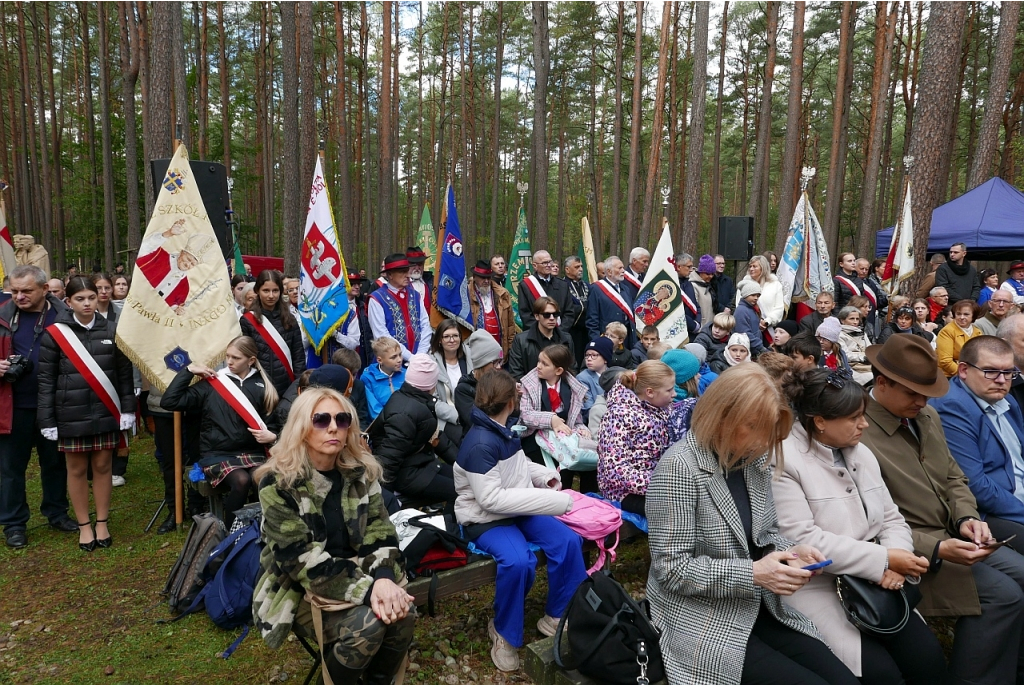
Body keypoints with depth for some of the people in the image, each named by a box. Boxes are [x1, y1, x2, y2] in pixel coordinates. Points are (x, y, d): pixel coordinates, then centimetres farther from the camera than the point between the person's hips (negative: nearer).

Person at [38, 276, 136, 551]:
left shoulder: (111, 330, 0)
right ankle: (84, 525, 23)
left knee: (102, 467, 9)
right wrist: (47, 420, -5)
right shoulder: (54, 333, -5)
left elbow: (124, 372, 4)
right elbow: (45, 379, -3)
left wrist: (128, 409, 0)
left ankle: (102, 523, 23)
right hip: (71, 414, -1)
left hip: (106, 413, 1)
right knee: (77, 469, 10)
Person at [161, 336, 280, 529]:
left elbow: (273, 423, 15)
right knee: (241, 480, -32)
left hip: (252, 452, 1)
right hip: (217, 453, -1)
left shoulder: (262, 386, 8)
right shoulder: (212, 382, 4)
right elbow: (169, 402, -2)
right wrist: (188, 371, -3)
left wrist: (272, 436, -7)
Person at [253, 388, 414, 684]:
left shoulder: (361, 473, -1)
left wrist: (384, 579, -25)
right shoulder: (278, 483, -16)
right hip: (299, 592, -4)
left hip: (355, 576, 4)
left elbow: (381, 534, -4)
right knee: (367, 623, -28)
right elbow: (302, 561, -22)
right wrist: (368, 589, -30)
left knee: (403, 614, -22)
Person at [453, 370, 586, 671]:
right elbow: (491, 499, -26)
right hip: (486, 519, -8)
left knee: (568, 541, -10)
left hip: (518, 509, 8)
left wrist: (546, 476, 3)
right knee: (519, 561, -33)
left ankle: (558, 617, 8)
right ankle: (504, 632, -6)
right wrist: (549, 499, -25)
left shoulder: (505, 429, 1)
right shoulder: (481, 443, -25)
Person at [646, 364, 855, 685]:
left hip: (760, 608, 7)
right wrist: (754, 573, -26)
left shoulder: (754, 459, 3)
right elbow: (672, 568, -21)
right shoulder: (679, 467, -22)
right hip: (703, 622, -7)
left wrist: (790, 551, -8)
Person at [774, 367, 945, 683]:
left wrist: (895, 564, -11)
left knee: (929, 660, -8)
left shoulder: (860, 453, 9)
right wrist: (883, 559, -19)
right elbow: (801, 540, -22)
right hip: (816, 587, -7)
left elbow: (891, 518, 11)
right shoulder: (783, 460, -16)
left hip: (874, 583, 7)